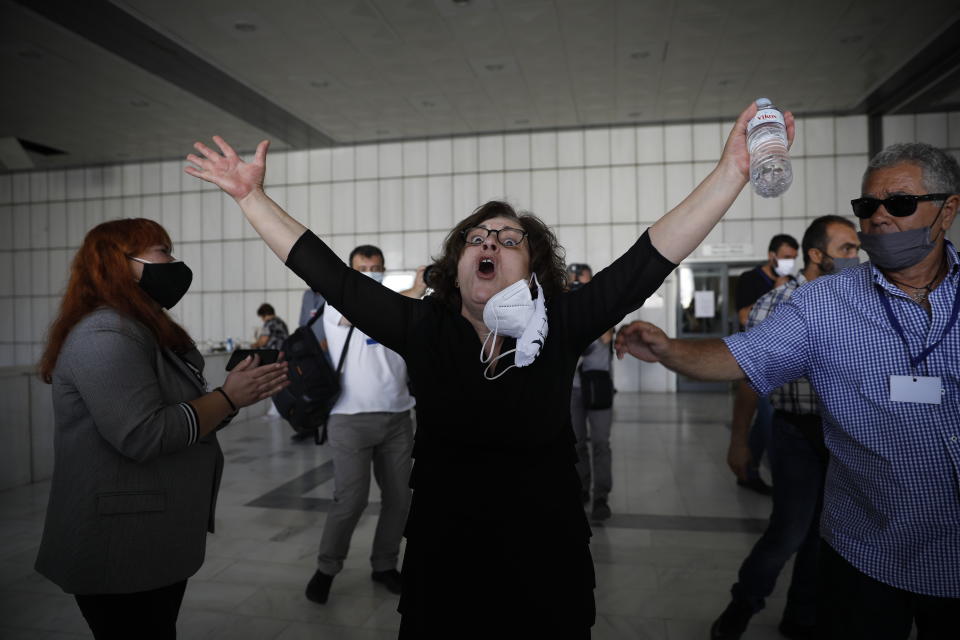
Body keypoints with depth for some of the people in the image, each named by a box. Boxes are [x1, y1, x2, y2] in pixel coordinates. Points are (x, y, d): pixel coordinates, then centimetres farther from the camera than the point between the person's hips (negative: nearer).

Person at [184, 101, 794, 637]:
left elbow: (649, 261, -16)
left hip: (546, 565, 0)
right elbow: (328, 273, -6)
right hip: (442, 561, 1)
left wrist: (732, 171, -21)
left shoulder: (560, 326, -9)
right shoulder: (420, 327, -7)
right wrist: (252, 196, -5)